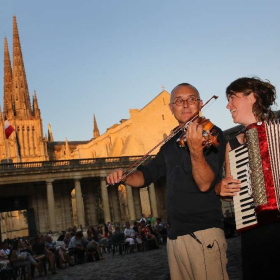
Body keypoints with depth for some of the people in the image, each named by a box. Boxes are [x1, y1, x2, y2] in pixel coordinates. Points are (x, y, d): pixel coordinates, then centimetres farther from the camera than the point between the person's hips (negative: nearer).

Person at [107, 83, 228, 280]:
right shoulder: (171, 143, 14)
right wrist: (124, 177, 1)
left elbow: (205, 184, -19)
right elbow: (148, 174, 21)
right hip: (175, 234, 6)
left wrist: (196, 150, -35)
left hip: (203, 232, -6)